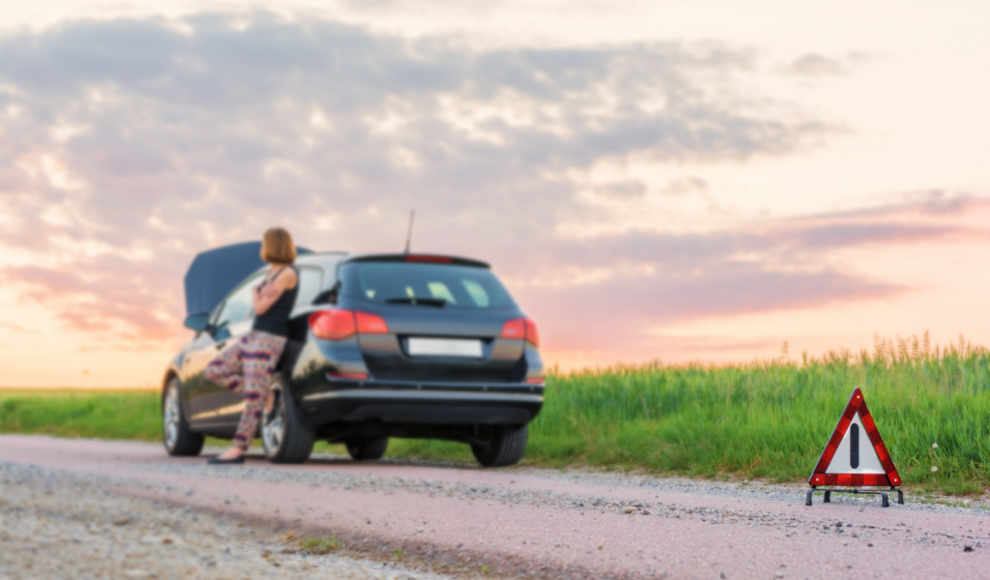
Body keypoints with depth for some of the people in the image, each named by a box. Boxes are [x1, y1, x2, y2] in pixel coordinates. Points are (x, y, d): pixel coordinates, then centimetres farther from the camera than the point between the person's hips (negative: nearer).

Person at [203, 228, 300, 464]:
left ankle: (238, 449, -9)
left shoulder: (288, 274, -12)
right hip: (254, 335, 10)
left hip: (270, 338, -10)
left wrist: (256, 295, 4)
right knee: (215, 370, 7)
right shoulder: (272, 273, 17)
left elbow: (261, 307, -12)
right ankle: (263, 393, 5)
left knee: (253, 396, -10)